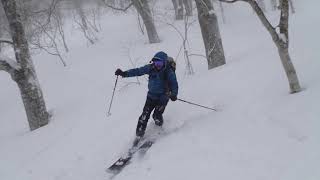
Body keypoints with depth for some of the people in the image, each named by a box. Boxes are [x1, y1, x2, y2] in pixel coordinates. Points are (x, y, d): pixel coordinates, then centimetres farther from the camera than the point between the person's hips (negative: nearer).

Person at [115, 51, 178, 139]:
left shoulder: (169, 72, -16)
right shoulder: (151, 68, -7)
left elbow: (174, 84, -16)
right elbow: (138, 71, -2)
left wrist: (174, 94, -35)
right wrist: (124, 73, -9)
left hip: (163, 98, -3)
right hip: (151, 96, 3)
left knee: (157, 116, -14)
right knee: (145, 115, -4)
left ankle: (159, 129, 21)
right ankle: (139, 134, 10)